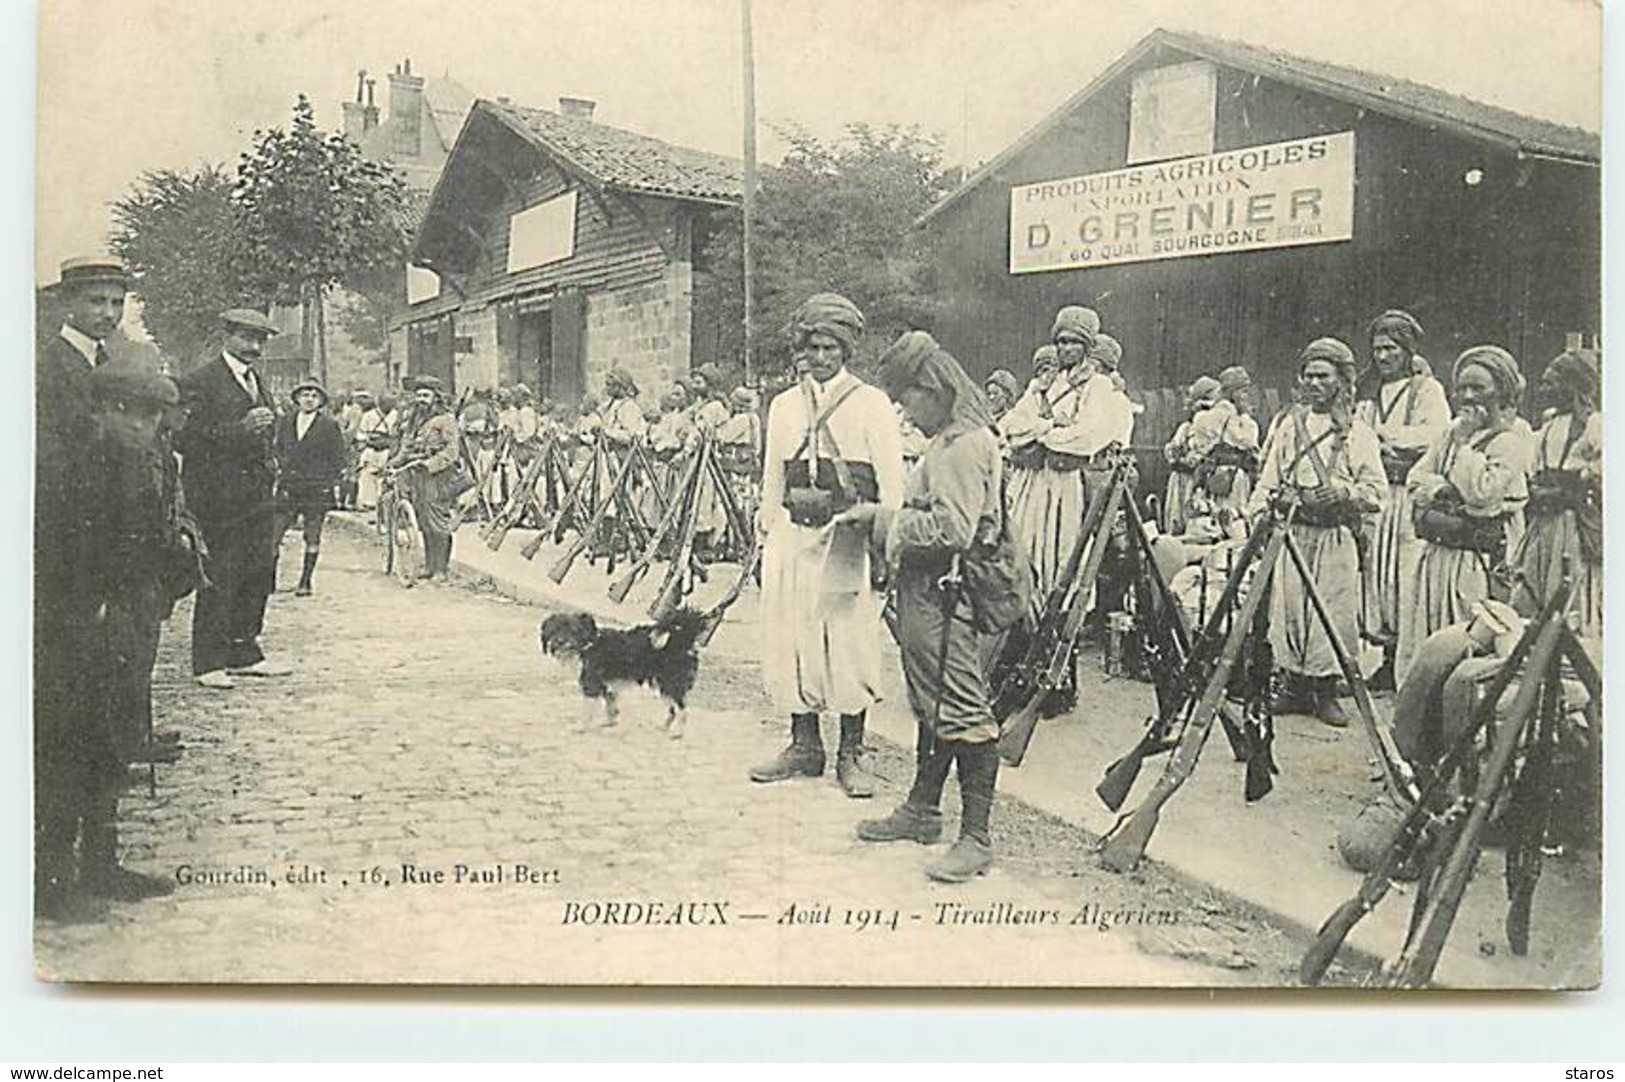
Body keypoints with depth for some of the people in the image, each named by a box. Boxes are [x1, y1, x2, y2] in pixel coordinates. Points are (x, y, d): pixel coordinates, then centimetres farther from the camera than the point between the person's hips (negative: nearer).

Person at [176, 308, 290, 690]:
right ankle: (208, 662, 3)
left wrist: (270, 465, 14)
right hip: (218, 497, -8)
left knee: (258, 575, 9)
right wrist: (240, 429, -21)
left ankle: (245, 653, 20)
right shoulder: (199, 382, -7)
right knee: (218, 580, -5)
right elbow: (185, 438, -15)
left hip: (258, 496, 8)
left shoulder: (257, 382, 20)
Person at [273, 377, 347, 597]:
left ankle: (305, 581, 8)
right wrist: (280, 471, 6)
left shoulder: (330, 425, 1)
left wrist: (327, 483, -5)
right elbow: (276, 450, 19)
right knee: (274, 535, -3)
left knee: (312, 537, 2)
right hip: (288, 488, 2)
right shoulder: (284, 421, 11)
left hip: (317, 489, -2)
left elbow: (338, 459, 2)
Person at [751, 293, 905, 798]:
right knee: (789, 638, 5)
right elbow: (772, 478, 17)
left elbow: (891, 481, -3)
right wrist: (767, 538, 12)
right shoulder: (784, 406, 14)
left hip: (848, 537, -4)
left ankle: (851, 754, 9)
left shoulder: (871, 403, 1)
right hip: (793, 534, 4)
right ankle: (804, 745, 19)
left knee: (852, 643, -2)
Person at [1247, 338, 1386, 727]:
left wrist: (1345, 493, -18)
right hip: (1291, 530, 3)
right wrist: (1258, 512, -1)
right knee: (1287, 605, 1)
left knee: (1333, 609, -3)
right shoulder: (1288, 424, 12)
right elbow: (1269, 479, 13)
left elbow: (1376, 488, 0)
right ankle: (1293, 685, 11)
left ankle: (1326, 689, 6)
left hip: (1337, 533, -2)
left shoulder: (1356, 432, 4)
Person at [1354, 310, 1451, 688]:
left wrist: (1385, 434, -10)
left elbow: (1436, 434, -13)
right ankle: (1389, 656, 8)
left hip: (1413, 496, -5)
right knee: (1377, 569, 2)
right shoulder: (1371, 395, 20)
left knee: (1408, 573, -11)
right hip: (1377, 494, 6)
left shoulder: (1426, 389, 2)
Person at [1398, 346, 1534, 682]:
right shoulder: (1453, 429, 15)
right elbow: (1416, 480, 11)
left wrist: (1463, 441, -11)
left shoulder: (1512, 438, -6)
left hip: (1480, 562, -7)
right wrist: (1444, 489, -8)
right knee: (1416, 654, 7)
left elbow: (1481, 493, -19)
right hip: (1436, 555, 7)